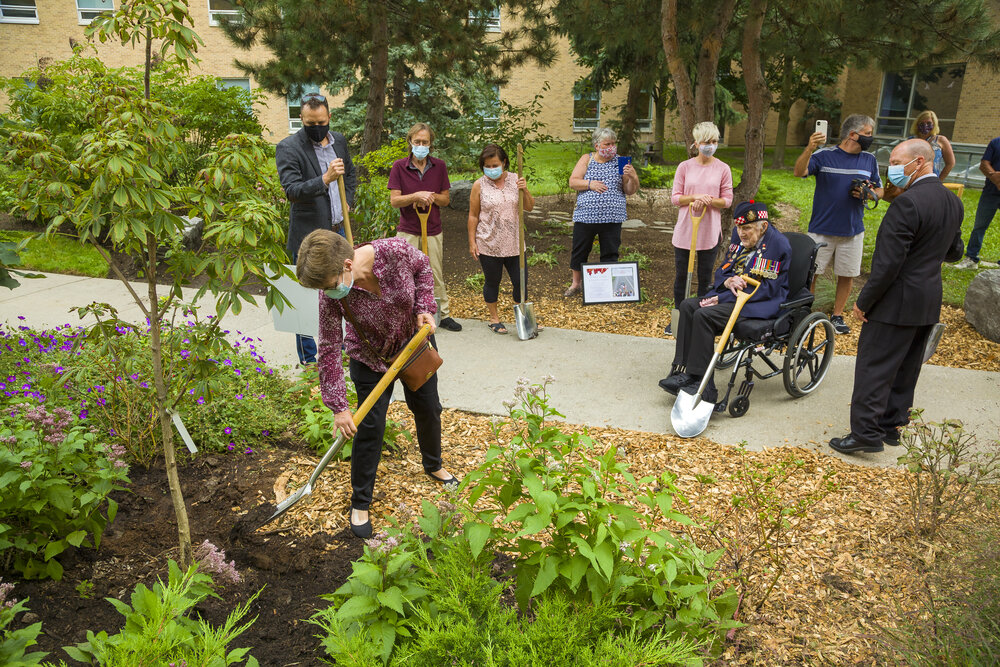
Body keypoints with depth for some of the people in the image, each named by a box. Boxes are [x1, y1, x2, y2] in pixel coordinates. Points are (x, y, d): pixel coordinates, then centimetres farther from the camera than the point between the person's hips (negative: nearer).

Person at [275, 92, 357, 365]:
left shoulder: (339, 140, 7)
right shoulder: (288, 148, -13)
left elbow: (351, 174, 23)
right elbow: (292, 190, -23)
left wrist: (347, 202, 8)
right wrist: (325, 179, -36)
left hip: (338, 230, 7)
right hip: (308, 236, -6)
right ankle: (308, 360, 12)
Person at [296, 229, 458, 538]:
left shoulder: (395, 252, -34)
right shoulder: (331, 296, -31)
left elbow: (422, 266, -9)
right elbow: (329, 350, -23)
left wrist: (424, 308, -20)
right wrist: (339, 407, -23)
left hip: (414, 342, 2)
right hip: (370, 357, -2)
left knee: (428, 409, 19)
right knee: (370, 427, 0)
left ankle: (433, 465, 49)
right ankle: (360, 503, 20)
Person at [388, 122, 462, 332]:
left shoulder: (439, 166, 4)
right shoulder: (399, 167, -3)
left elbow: (446, 199, 8)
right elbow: (394, 200, -7)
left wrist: (431, 197, -13)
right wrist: (417, 196, -22)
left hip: (433, 231, 2)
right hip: (408, 231, -2)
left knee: (436, 275, 9)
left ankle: (443, 314, 20)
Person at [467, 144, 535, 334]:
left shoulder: (515, 180, 3)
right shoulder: (479, 186, -3)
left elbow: (529, 207, 5)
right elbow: (473, 216, 0)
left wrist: (525, 191, -13)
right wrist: (472, 241, -3)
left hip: (513, 244, 2)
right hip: (489, 245, -2)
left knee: (521, 281, 5)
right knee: (492, 282, 10)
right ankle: (494, 318, 27)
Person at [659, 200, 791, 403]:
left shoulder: (779, 245, -14)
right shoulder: (739, 237, 9)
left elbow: (769, 289, -17)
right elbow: (722, 270, 15)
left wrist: (723, 299, -19)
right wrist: (728, 281, -13)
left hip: (760, 305, -8)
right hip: (731, 294, 9)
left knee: (704, 315, -26)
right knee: (688, 306, -11)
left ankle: (702, 383, -22)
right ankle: (683, 370, -14)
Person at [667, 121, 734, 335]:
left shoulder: (723, 169, 0)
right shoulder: (684, 167, 1)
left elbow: (727, 200, 1)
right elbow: (675, 198, 0)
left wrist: (707, 201, -17)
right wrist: (695, 197, -17)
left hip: (710, 230, 0)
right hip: (684, 229, 1)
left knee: (705, 277, 8)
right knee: (681, 275, 7)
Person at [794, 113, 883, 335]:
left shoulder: (870, 160, 8)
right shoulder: (824, 155, -6)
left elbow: (879, 190, 17)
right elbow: (799, 172, -21)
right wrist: (810, 149, -38)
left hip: (853, 230, 4)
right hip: (822, 229, -4)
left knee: (847, 275, 8)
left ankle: (837, 316, 21)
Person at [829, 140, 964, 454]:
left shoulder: (907, 203, -21)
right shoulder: (953, 202, 8)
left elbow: (889, 263, -22)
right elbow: (954, 252, 17)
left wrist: (863, 301, -14)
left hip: (898, 301, -9)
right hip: (929, 301, 9)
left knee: (874, 367, -1)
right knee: (905, 368, 17)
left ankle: (866, 433, 2)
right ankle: (892, 424, 27)